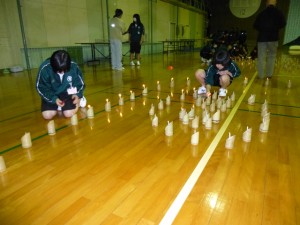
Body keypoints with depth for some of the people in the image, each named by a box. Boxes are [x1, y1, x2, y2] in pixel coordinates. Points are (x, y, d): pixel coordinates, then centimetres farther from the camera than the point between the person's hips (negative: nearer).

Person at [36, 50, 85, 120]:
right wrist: (54, 99, -25)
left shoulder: (74, 67, -23)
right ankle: (57, 106, 17)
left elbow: (80, 84, -6)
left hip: (67, 93, 0)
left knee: (69, 114, -17)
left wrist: (78, 95, -24)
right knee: (47, 115, -14)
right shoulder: (44, 68, -25)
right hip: (51, 94, 1)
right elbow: (41, 88, -13)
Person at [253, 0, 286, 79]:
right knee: (271, 56, 10)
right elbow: (283, 24, -7)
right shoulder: (278, 13, 2)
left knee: (261, 57, 1)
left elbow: (255, 25, 5)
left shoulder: (261, 13, 6)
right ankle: (269, 74, 8)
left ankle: (261, 75, -1)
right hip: (273, 37, -1)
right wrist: (275, 28, 10)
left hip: (262, 37, 1)